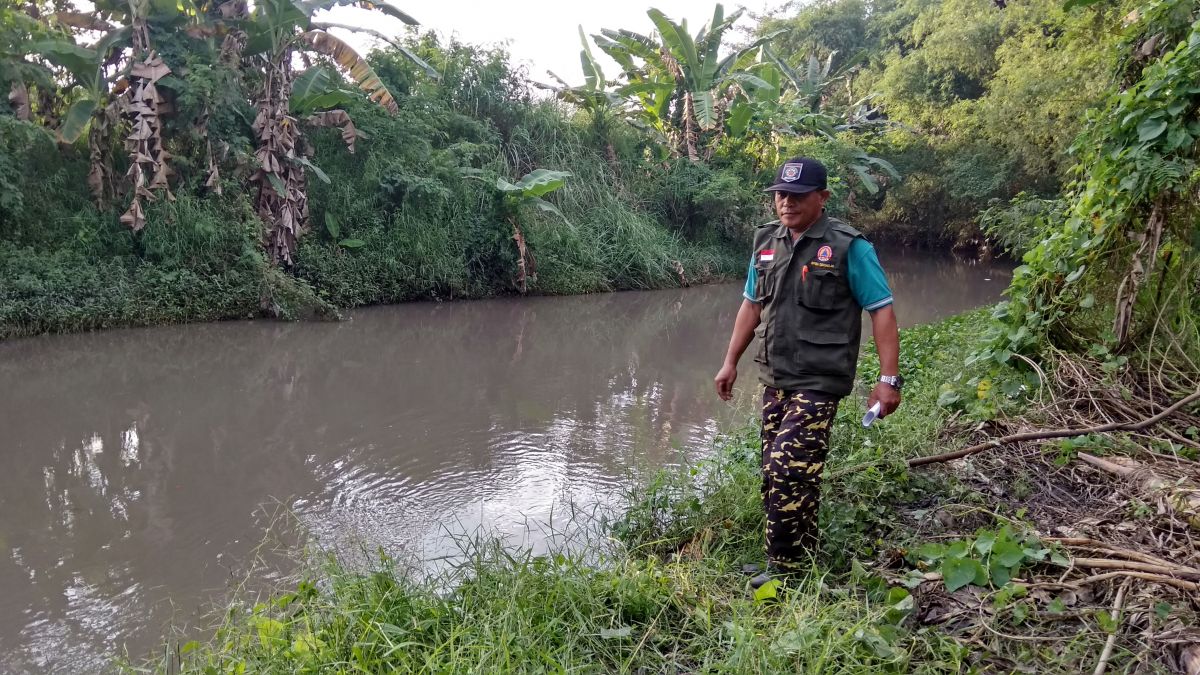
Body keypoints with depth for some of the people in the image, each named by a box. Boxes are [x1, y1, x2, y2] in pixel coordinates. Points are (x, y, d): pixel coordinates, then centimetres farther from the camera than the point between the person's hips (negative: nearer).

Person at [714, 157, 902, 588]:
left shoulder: (848, 246, -10)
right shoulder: (766, 242, 8)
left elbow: (882, 311, -10)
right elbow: (752, 305, 16)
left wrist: (889, 379, -16)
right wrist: (730, 362, 16)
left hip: (818, 382, -7)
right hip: (774, 379, 7)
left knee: (789, 471, -11)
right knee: (775, 473, 11)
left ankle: (787, 570, 3)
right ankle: (803, 553, 28)